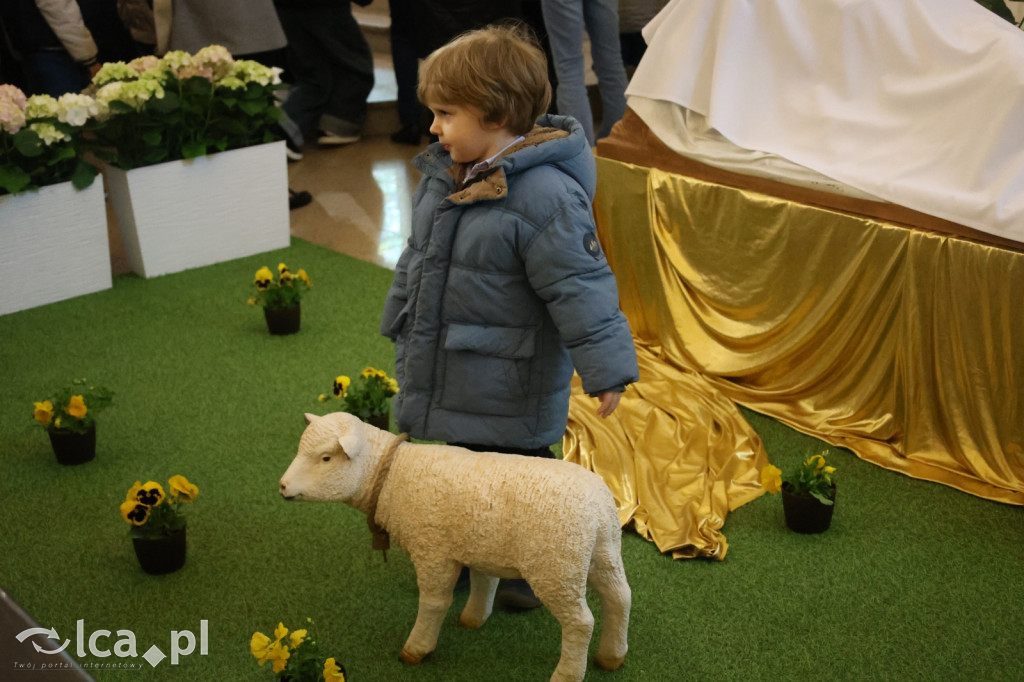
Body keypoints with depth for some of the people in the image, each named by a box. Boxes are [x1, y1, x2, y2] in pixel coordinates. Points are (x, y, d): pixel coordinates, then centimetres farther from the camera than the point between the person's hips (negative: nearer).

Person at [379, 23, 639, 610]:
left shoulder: (545, 197, -26)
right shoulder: (444, 175, 2)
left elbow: (580, 288, -25)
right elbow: (418, 260, 16)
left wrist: (606, 371, -25)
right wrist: (401, 326, 26)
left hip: (509, 387, -8)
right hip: (451, 375, 8)